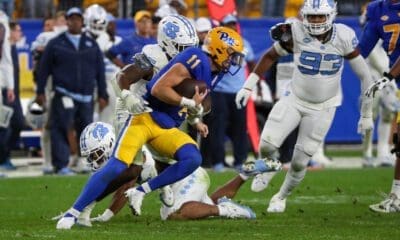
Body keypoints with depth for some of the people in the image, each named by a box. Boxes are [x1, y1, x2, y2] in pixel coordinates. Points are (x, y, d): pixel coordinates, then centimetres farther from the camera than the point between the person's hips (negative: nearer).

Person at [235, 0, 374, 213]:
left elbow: (364, 76, -8)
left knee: (300, 161, 1)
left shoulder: (343, 38, -19)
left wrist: (366, 115, -3)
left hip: (322, 108, -1)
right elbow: (271, 56, 2)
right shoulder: (296, 33, -17)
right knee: (267, 145, -13)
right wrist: (248, 86, -1)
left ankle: (281, 197, 30)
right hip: (294, 99, 1)